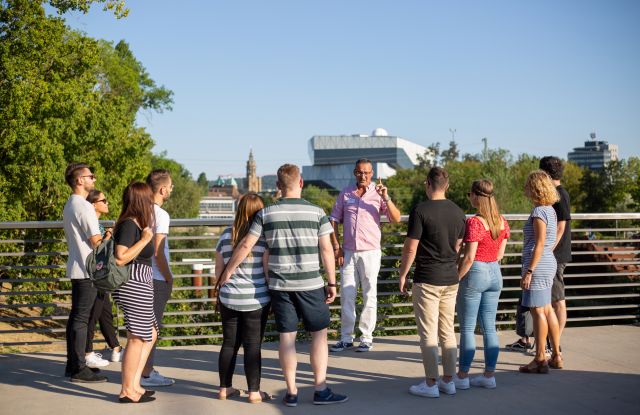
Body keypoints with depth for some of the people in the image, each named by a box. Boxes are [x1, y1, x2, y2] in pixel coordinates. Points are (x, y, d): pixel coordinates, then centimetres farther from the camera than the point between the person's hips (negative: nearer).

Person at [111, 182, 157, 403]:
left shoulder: (135, 224, 14)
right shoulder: (129, 225, -15)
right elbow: (120, 258, -23)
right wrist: (145, 239, -19)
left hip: (140, 286, 11)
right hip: (134, 286, -11)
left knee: (150, 334, 17)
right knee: (137, 338, -3)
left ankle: (134, 384, 20)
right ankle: (127, 391, 5)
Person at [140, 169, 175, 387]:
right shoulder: (160, 214, -16)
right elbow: (158, 252, -21)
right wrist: (169, 278, -10)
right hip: (157, 279, -8)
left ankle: (145, 369, 25)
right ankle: (146, 373, 4)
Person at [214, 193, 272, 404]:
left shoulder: (226, 235, 3)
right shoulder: (263, 237, -10)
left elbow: (218, 271, 8)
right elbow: (268, 271, -10)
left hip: (228, 299, 4)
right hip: (256, 300, -3)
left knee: (229, 343, 13)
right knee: (253, 345, 2)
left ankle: (225, 388, 20)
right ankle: (254, 392, 6)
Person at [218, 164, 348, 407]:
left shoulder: (266, 214, 0)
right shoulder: (316, 212, -4)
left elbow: (246, 245, -2)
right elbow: (327, 250, -4)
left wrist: (228, 271, 9)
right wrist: (332, 282, 3)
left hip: (279, 285, 2)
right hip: (310, 284, -2)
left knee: (287, 337, 7)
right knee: (319, 334, 9)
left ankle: (291, 393, 12)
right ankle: (321, 390, 8)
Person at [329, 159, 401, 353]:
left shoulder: (378, 194, 0)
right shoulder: (345, 193, 7)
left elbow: (396, 219, -8)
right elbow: (334, 220, 10)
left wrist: (386, 198, -20)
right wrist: (336, 247, 2)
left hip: (370, 252, -2)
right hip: (348, 252, 2)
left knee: (369, 296, 3)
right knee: (346, 295, 5)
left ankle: (366, 338, 11)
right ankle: (346, 338, 13)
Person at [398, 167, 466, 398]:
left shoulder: (420, 211, -13)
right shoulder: (457, 212, 7)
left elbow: (410, 249, -12)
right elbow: (459, 247, 14)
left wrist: (403, 275, -1)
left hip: (427, 280, -6)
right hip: (451, 279, 6)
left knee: (428, 334, 0)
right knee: (448, 332, 13)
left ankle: (431, 384, 3)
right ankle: (448, 381, 18)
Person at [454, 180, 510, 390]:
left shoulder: (474, 222, -17)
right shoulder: (502, 221, 5)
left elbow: (469, 257, -18)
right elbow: (500, 254, 10)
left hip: (475, 273, -7)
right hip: (495, 274, 7)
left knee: (467, 328, 2)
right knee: (489, 327, 11)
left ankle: (462, 376, 8)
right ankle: (489, 375, 15)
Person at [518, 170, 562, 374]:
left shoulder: (539, 211, -15)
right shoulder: (550, 210, 14)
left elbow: (539, 244, -20)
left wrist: (529, 271, -20)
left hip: (538, 266, -10)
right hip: (548, 264, 10)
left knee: (538, 311, -5)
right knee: (547, 310, 15)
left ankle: (540, 360, 0)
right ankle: (556, 356, 22)